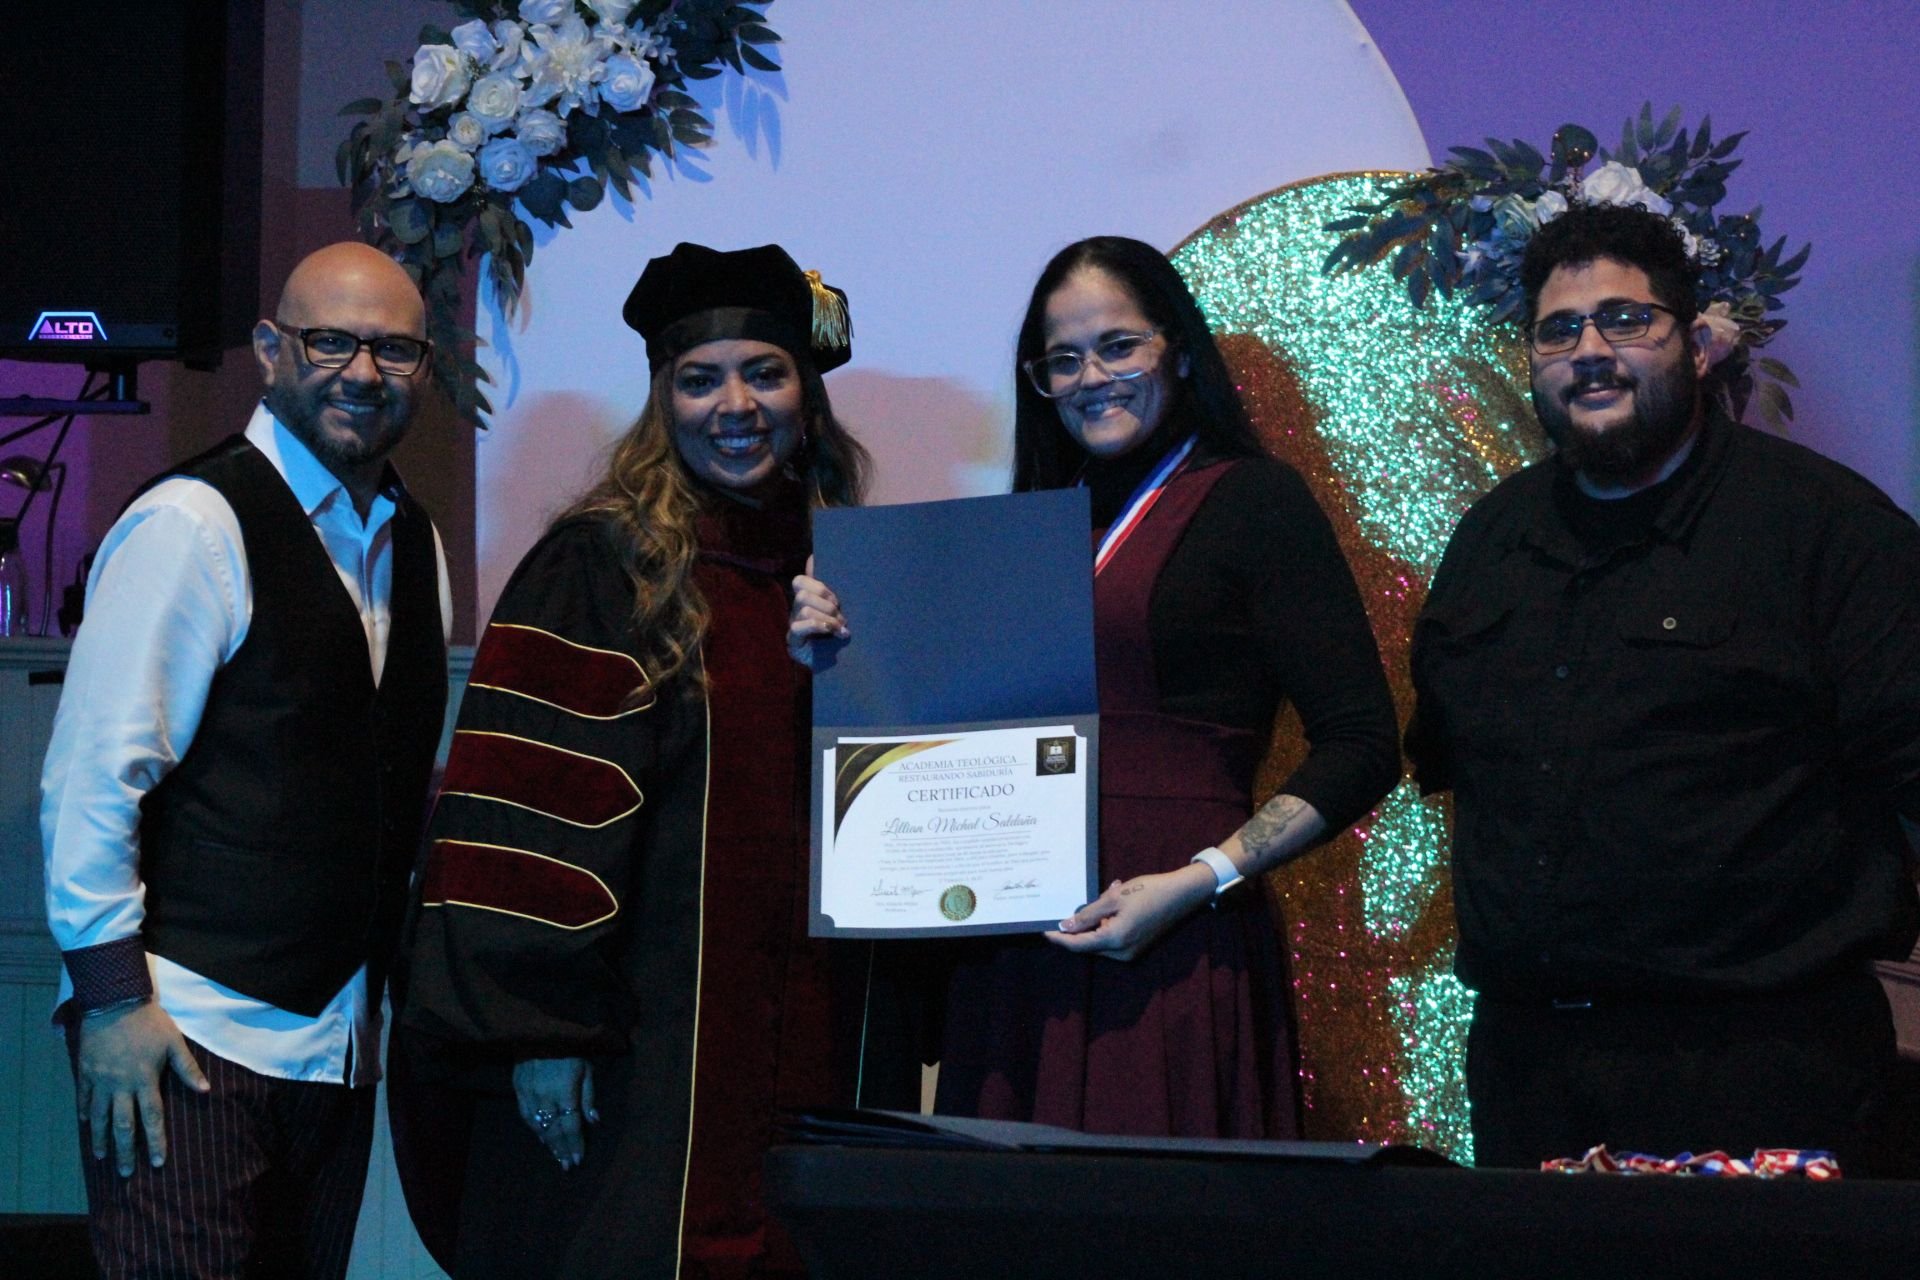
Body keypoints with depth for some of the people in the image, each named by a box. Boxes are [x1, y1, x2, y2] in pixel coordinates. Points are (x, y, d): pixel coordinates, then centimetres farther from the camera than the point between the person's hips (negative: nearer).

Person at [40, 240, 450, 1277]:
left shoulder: (413, 542, 14)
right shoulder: (193, 525, -10)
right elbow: (92, 777, -13)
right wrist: (113, 996, -15)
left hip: (340, 1034, 7)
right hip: (187, 1035, -7)